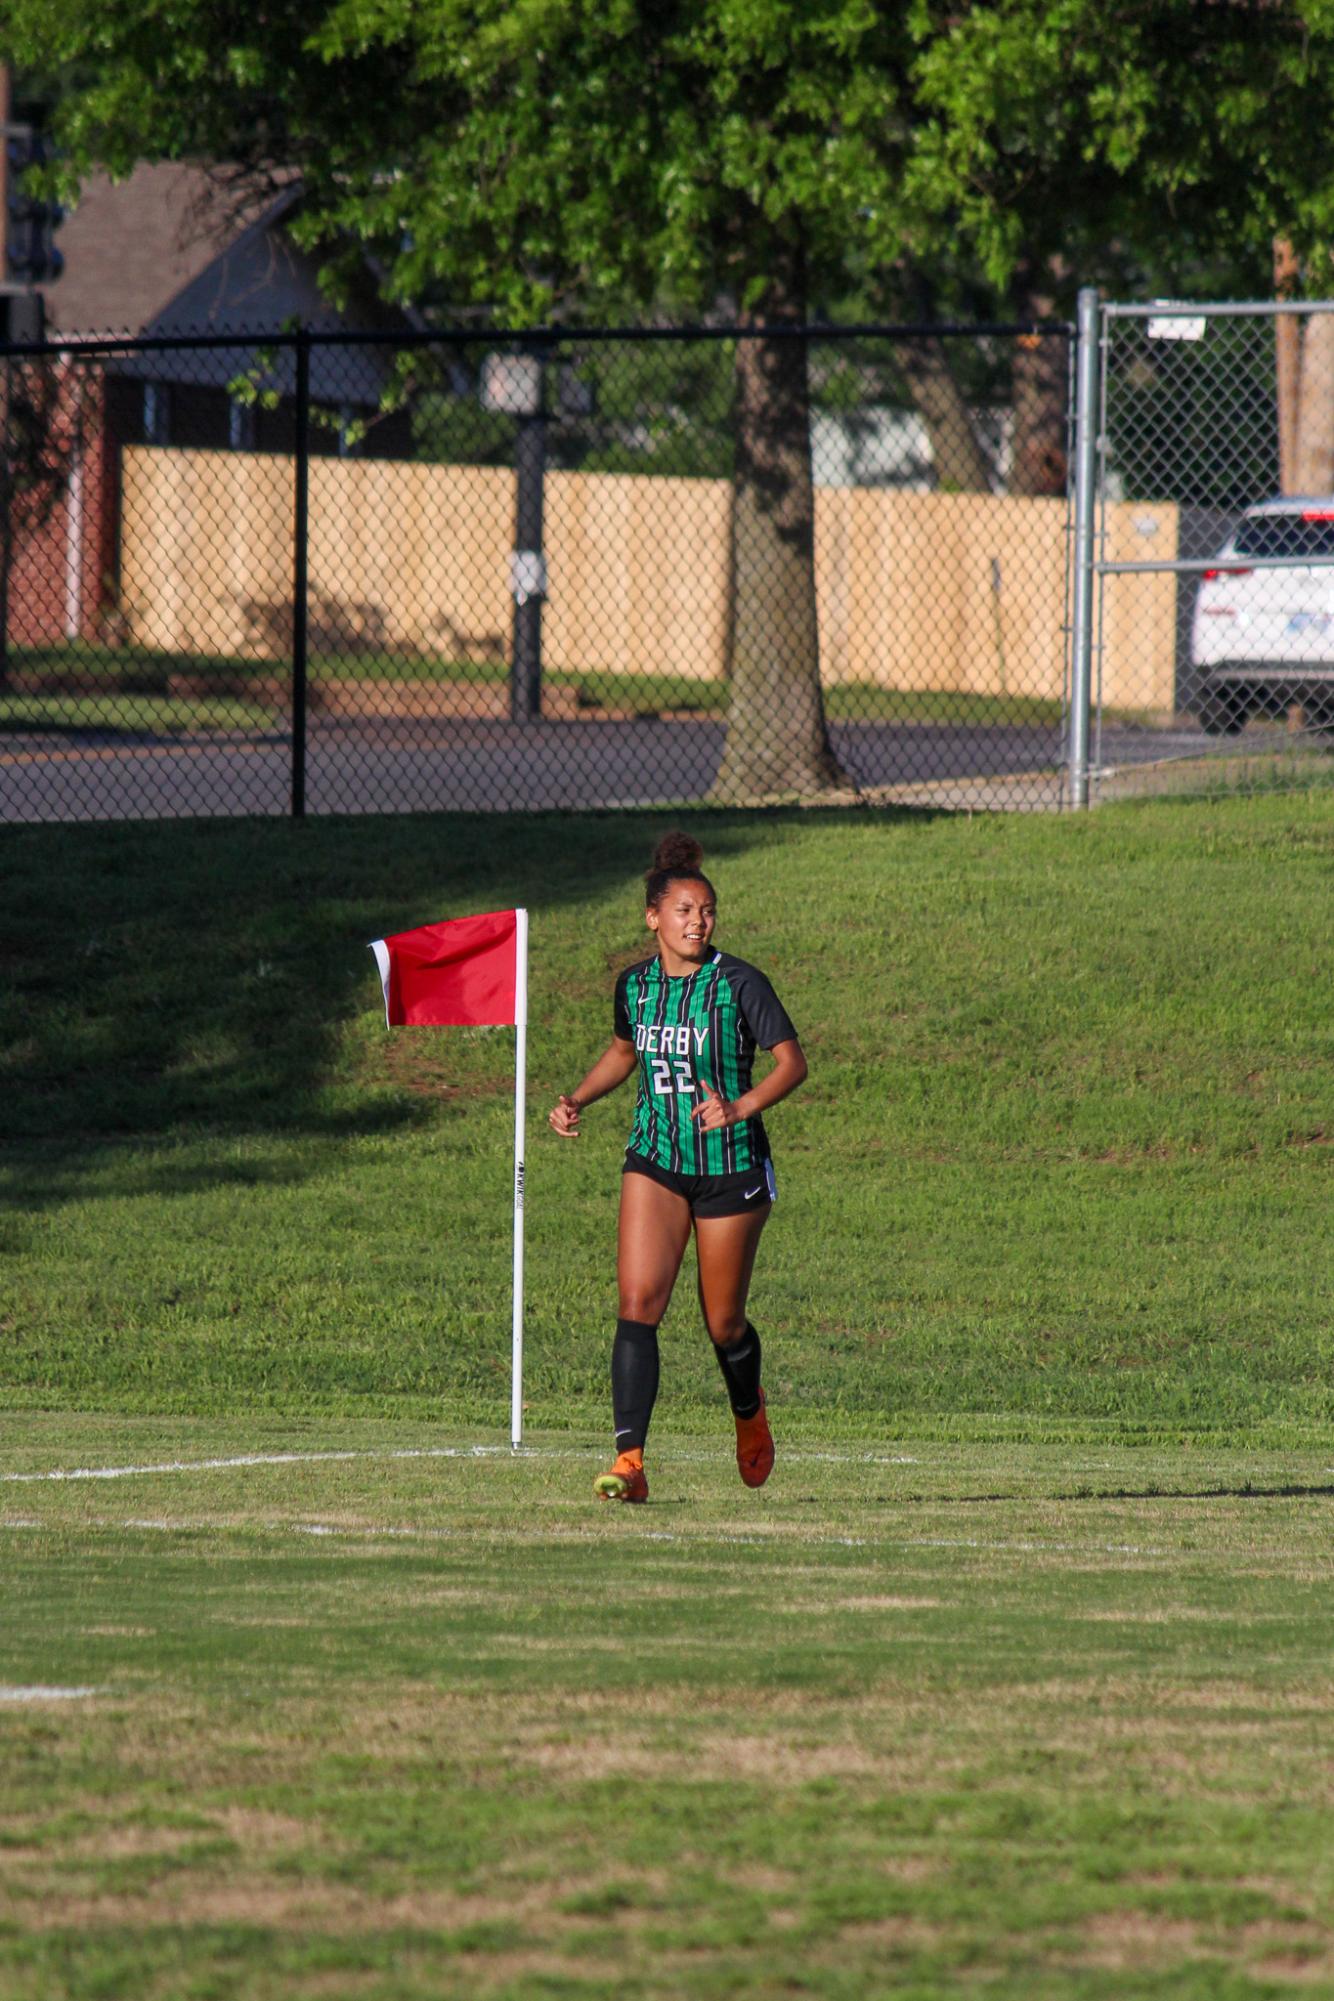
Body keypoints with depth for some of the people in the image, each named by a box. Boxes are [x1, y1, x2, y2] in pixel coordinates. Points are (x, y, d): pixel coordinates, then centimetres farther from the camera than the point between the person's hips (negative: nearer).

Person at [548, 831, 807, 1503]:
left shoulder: (738, 983, -10)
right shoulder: (635, 985, 3)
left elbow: (792, 1061, -9)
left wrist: (741, 1107, -24)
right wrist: (577, 1100, 7)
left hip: (731, 1166, -3)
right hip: (655, 1163, 3)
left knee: (724, 1323, 7)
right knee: (638, 1300, -16)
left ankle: (749, 1412, 42)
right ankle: (629, 1460, -21)